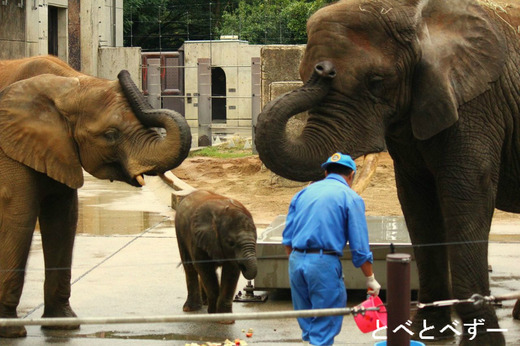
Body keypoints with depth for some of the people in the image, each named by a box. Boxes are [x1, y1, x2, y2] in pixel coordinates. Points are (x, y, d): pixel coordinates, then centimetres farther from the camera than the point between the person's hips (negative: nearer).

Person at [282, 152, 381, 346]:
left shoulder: (303, 193, 16)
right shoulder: (350, 198, 1)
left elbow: (287, 240, 15)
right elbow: (359, 248, -3)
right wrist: (370, 279, 7)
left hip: (296, 261, 5)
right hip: (324, 264, -5)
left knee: (307, 324, 17)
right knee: (325, 326, 0)